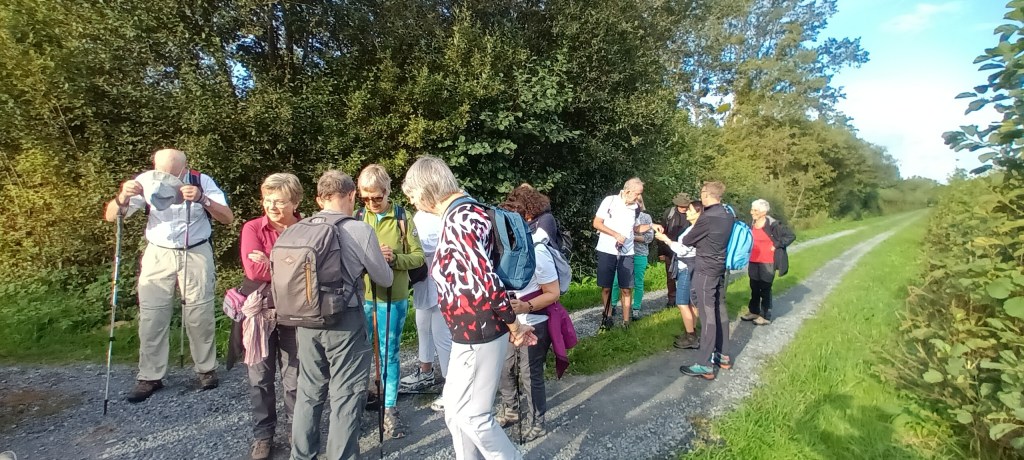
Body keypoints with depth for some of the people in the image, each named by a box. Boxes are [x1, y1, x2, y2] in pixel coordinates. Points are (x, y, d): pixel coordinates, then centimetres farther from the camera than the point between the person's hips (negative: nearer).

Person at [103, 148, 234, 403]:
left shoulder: (202, 181, -12)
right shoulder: (146, 181, -9)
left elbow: (228, 217, -17)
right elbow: (110, 216, -8)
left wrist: (202, 199, -33)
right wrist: (123, 196, -29)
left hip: (196, 254, -1)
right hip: (158, 255, 1)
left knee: (199, 315, 6)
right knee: (152, 316, 2)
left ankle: (206, 369, 22)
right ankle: (150, 377, 16)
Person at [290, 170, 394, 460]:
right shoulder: (360, 230, -13)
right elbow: (385, 279, -2)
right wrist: (370, 263, 20)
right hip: (344, 322, -5)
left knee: (309, 391, 20)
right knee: (345, 396, 7)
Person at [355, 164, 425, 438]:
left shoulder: (402, 218, -5)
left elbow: (418, 257, -4)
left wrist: (395, 258, -22)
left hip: (393, 297, -2)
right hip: (360, 294, 2)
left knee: (389, 353, 8)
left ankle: (389, 409, 19)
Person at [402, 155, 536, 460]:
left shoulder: (457, 220, -21)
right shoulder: (464, 212, 11)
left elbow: (485, 281, -26)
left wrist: (513, 325, -15)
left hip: (478, 332, -10)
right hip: (470, 330, 10)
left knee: (471, 414, 5)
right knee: (456, 406, 22)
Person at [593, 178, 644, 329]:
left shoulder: (636, 208, 3)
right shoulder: (610, 200, -7)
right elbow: (596, 223, -7)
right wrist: (616, 235, -16)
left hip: (626, 253, 2)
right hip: (607, 250, -2)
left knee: (626, 289, 1)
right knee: (606, 287, 6)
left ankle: (625, 321, 10)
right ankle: (607, 316, 22)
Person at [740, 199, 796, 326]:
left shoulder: (773, 224, -15)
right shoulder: (752, 224, 6)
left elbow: (791, 236, -13)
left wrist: (776, 246, -13)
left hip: (767, 263, -7)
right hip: (753, 262, 7)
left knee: (765, 289, 3)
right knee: (754, 288, 15)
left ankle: (766, 317, 14)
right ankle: (754, 312, 30)